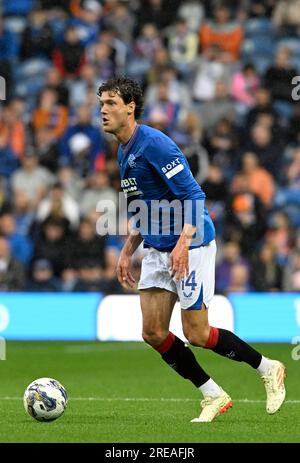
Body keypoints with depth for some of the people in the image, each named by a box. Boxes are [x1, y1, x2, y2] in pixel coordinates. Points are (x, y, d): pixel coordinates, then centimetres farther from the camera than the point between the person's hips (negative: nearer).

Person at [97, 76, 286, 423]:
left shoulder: (153, 144, -18)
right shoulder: (124, 152, 11)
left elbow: (193, 196, -22)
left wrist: (183, 243, -31)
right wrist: (127, 251, 19)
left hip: (190, 248, -9)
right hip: (157, 251, 9)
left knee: (196, 334, -6)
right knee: (153, 333, 1)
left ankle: (268, 369, 14)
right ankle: (214, 396, 12)